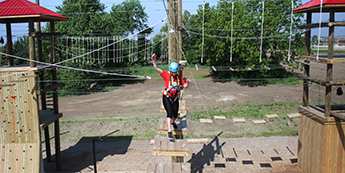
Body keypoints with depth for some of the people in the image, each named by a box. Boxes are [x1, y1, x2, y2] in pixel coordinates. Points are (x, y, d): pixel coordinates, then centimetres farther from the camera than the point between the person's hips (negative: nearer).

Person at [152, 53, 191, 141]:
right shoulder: (166, 75, -10)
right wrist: (153, 60, -31)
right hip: (167, 97, -4)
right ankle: (169, 132, -21)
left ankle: (173, 122, 49)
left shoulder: (179, 77, 1)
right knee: (169, 113, -18)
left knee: (175, 114, 13)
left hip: (175, 98, 4)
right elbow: (156, 68, -18)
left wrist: (187, 82, -15)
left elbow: (185, 86, 7)